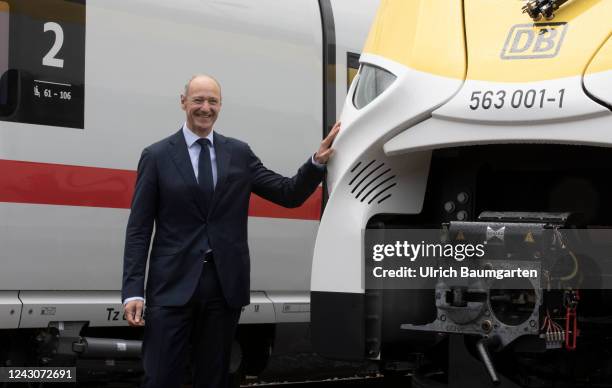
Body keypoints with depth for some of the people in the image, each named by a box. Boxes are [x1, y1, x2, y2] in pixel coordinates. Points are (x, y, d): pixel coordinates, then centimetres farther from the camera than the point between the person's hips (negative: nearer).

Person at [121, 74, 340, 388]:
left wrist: (318, 161, -8)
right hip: (173, 285, -3)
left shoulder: (239, 153, 10)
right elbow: (138, 230, 0)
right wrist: (133, 291, -9)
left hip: (225, 285, 3)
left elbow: (289, 195, 9)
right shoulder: (157, 156, 2)